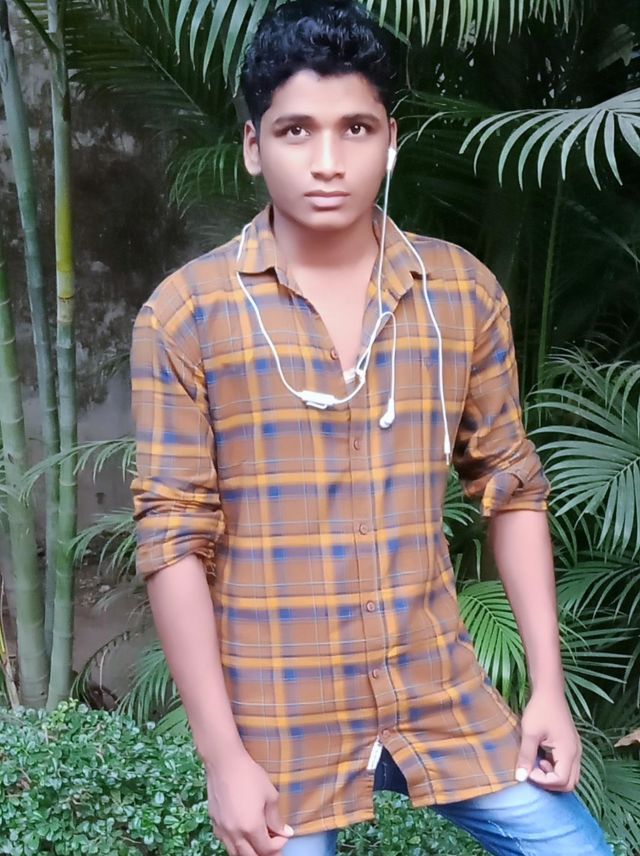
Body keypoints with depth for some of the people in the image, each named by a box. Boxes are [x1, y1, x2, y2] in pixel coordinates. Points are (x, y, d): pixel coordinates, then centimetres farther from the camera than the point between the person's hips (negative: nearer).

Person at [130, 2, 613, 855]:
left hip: (443, 696, 3)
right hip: (279, 723, -2)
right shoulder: (185, 313, -10)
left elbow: (512, 489, 5)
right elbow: (174, 537, -9)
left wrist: (549, 684, 2)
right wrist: (222, 752, -10)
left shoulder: (465, 292, -2)